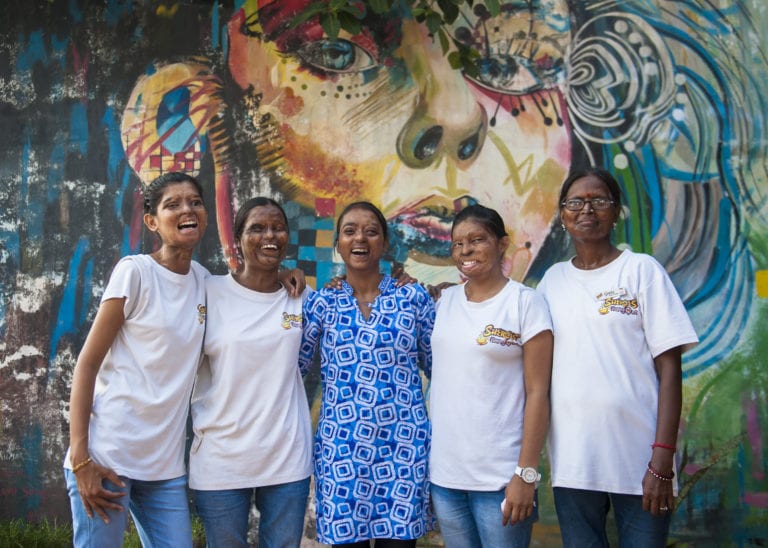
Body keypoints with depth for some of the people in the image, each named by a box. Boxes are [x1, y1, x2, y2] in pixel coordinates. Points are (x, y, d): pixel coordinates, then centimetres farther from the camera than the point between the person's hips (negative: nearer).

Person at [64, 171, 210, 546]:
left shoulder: (203, 279, 9)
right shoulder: (135, 271, -8)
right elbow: (87, 364, -8)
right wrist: (80, 458, -16)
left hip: (165, 463, 6)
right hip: (107, 455, -6)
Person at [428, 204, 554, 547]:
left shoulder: (525, 302, -5)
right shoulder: (444, 301, 8)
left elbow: (537, 392, -8)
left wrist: (526, 473, -14)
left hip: (500, 477, -4)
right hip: (443, 472, 4)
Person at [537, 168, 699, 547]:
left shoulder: (641, 270, -1)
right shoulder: (553, 280, 9)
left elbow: (668, 367, -5)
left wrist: (663, 460, -12)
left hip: (637, 460, -3)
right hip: (571, 463, 3)